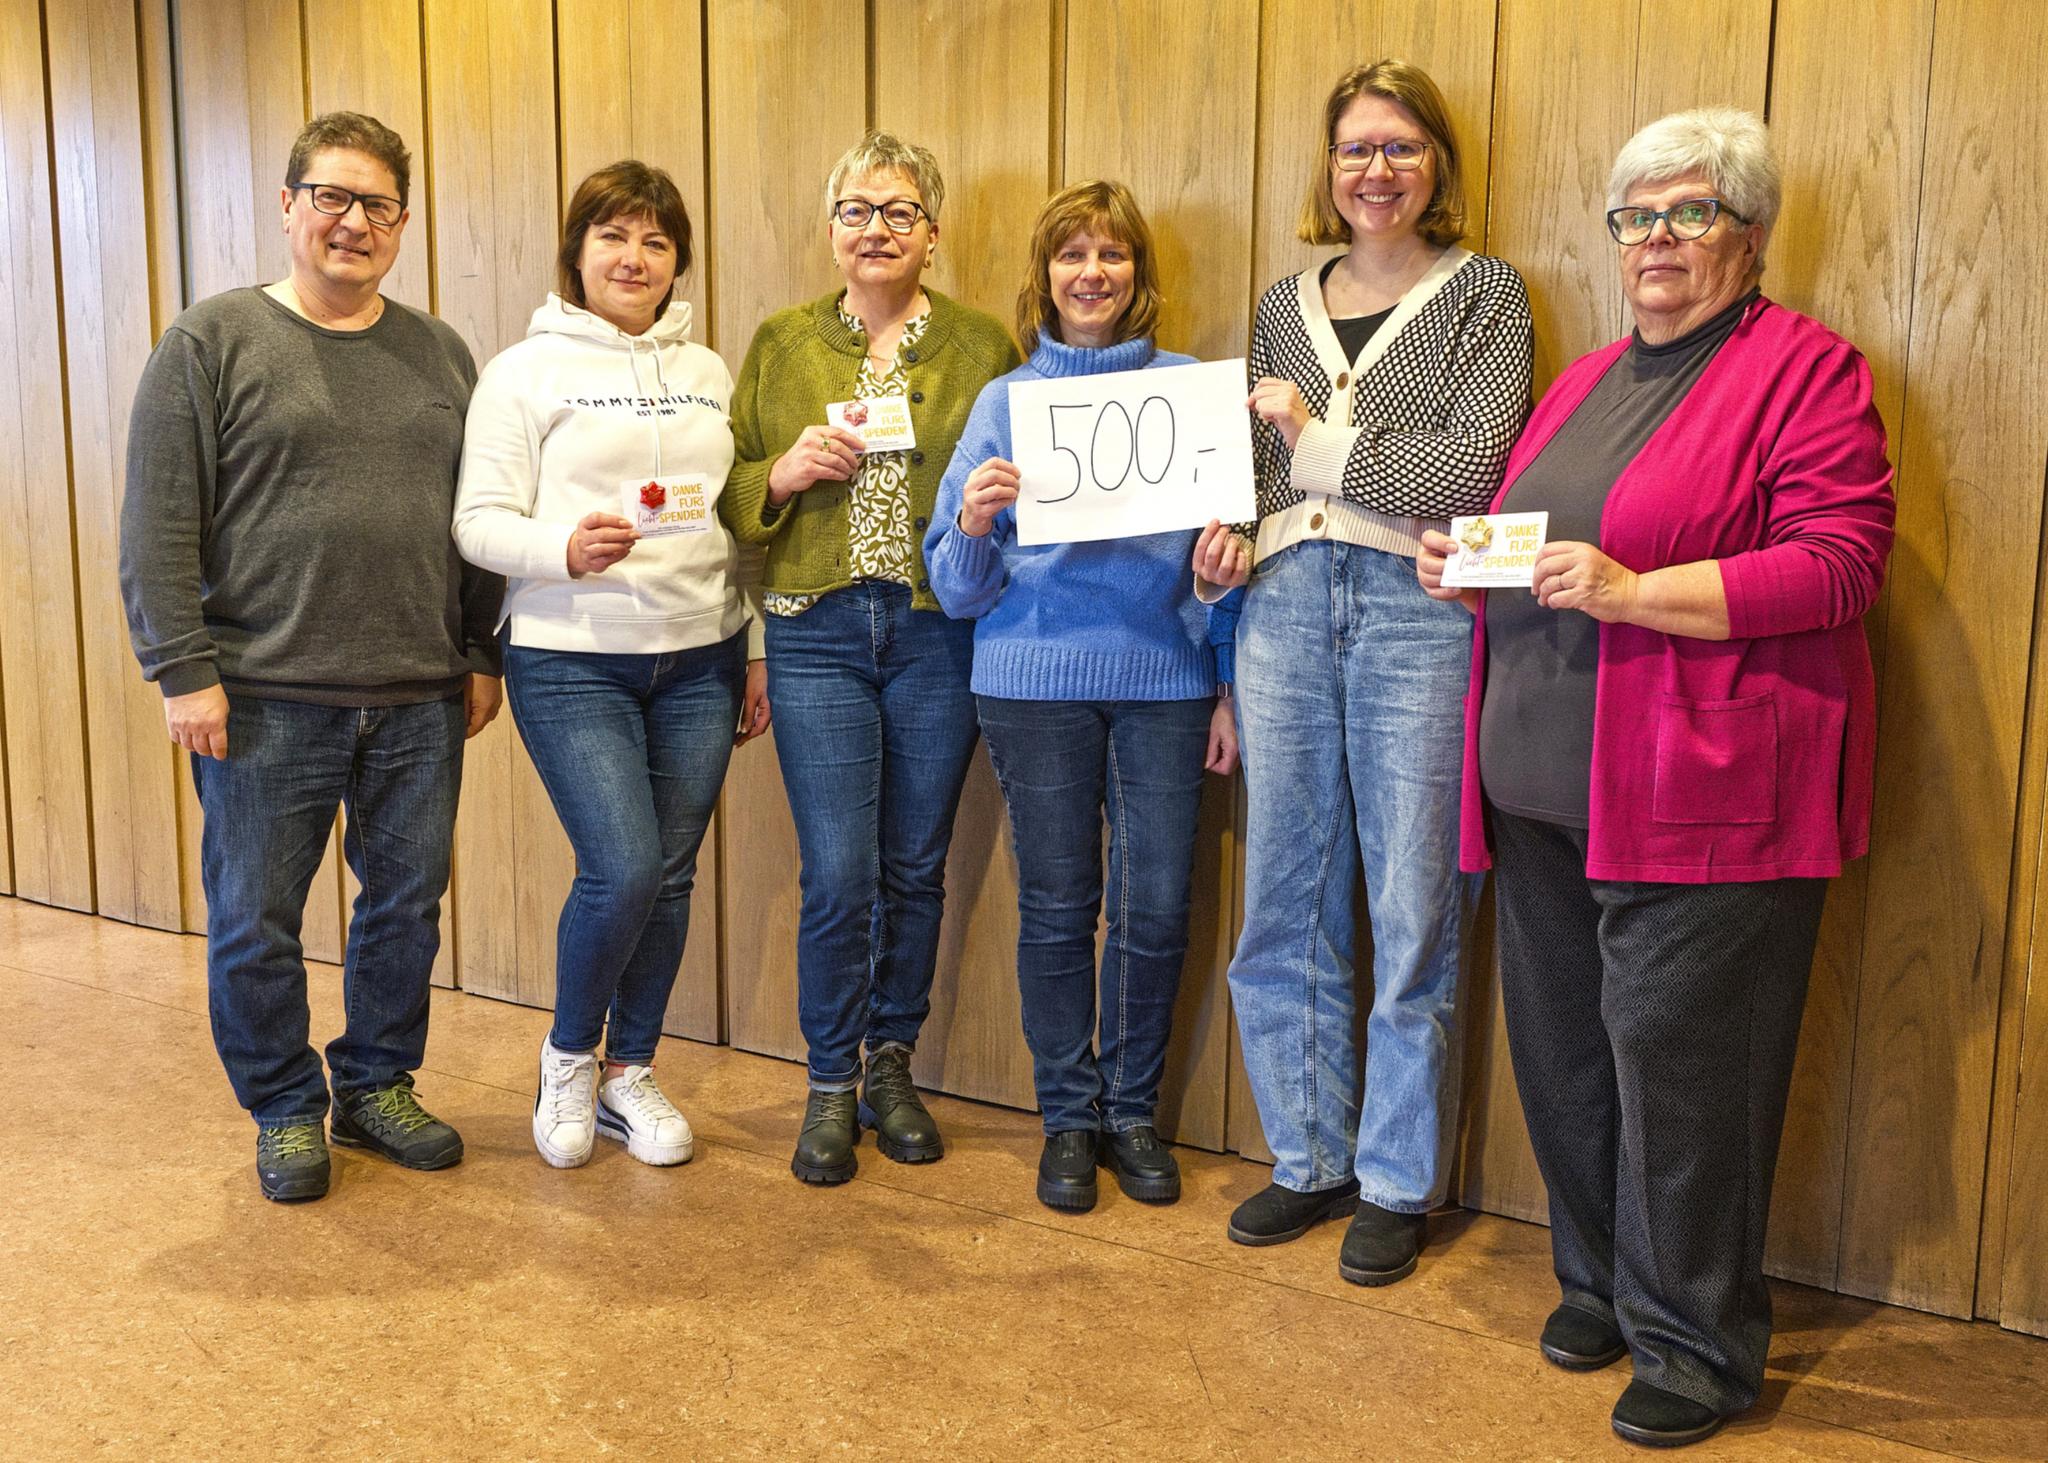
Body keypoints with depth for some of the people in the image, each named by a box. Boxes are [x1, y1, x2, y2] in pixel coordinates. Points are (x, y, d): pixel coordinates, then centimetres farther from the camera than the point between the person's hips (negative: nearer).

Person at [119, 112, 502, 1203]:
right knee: (256, 921, 6)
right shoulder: (212, 342, -1)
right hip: (266, 703, -3)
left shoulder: (440, 353, 11)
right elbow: (158, 528, -5)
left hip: (420, 702, 4)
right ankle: (284, 1111, 25)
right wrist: (184, 671, -11)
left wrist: (482, 653, 10)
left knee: (408, 906, 12)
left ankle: (377, 1084, 31)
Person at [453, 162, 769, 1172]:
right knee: (620, 870, -13)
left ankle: (629, 1074, 23)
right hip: (571, 661, -4)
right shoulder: (527, 371, 0)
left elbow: (745, 522, 15)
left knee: (670, 876, 6)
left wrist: (757, 652, 11)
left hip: (699, 659, 4)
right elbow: (479, 523, -5)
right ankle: (569, 1058, 14)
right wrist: (566, 549, -24)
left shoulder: (709, 374, 13)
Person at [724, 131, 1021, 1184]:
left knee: (916, 869, 9)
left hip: (940, 635, 1)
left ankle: (890, 1065, 27)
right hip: (818, 633, 0)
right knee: (838, 876, -4)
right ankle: (831, 1087, 15)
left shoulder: (984, 346, 7)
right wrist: (787, 471, -10)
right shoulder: (781, 344, 9)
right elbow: (729, 494, 10)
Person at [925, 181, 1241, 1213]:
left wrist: (1231, 689, 5)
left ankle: (1132, 1109, 24)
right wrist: (975, 523, -16)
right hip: (1037, 681, 0)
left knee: (1157, 908, 2)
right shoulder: (1004, 402, 7)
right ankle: (1067, 1117, 24)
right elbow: (959, 589, 5)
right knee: (1057, 906, 6)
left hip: (1164, 680, 0)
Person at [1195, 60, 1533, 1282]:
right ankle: (1313, 1159, 27)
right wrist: (1229, 529, 2)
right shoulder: (1287, 305, 16)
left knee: (1413, 921, 2)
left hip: (1420, 612, -4)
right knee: (1285, 909, 9)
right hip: (1287, 608, 5)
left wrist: (1314, 438, -8)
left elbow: (1467, 468, -12)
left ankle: (1399, 1183, 20)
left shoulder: (1483, 293, 2)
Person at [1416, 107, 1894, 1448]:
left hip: (1701, 788, -7)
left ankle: (1697, 1339, 15)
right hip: (1546, 785, 7)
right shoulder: (1585, 383, 20)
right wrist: (1470, 566, 5)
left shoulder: (1805, 368, -3)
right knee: (1563, 1048, 12)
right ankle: (1601, 1277, 31)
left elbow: (1841, 562, -13)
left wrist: (1630, 592, -20)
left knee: (1678, 1059, -2)